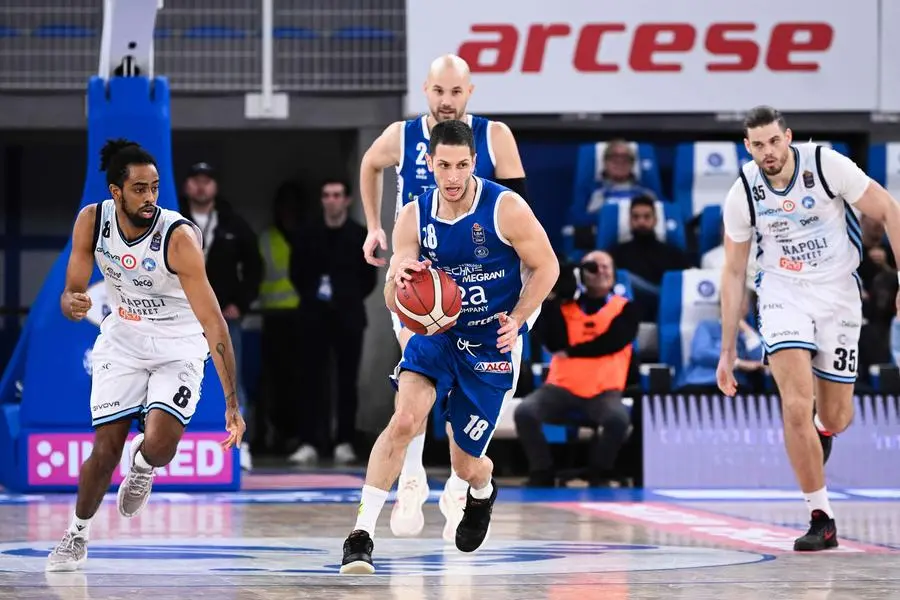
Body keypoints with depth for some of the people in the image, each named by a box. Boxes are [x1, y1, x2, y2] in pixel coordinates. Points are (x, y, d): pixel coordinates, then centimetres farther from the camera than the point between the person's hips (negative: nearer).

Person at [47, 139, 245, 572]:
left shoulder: (178, 236, -29)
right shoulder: (92, 221, -15)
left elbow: (213, 322, -30)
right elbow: (72, 293, -3)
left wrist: (232, 402, -34)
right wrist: (72, 303, -30)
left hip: (178, 350, -3)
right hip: (123, 341, 3)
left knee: (158, 444, -22)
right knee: (105, 450, 1)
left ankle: (142, 469, 17)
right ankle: (77, 533, 28)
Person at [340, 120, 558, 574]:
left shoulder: (506, 208, -17)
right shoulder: (414, 217, -7)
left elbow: (546, 267, -7)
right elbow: (394, 303, -6)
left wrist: (516, 320, -20)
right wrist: (398, 277, -30)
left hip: (491, 347, -2)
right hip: (437, 331, 2)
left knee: (465, 464, 6)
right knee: (405, 419, -24)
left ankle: (482, 491, 46)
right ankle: (362, 532, -22)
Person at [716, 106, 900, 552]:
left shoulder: (827, 165, -16)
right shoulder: (743, 195, -9)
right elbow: (733, 273, 2)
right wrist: (727, 351, 2)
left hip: (837, 293, 0)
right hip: (783, 294, 0)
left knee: (836, 418, 6)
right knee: (796, 407, -19)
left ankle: (821, 431, 46)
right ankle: (821, 519, -11)